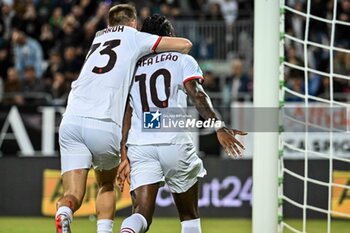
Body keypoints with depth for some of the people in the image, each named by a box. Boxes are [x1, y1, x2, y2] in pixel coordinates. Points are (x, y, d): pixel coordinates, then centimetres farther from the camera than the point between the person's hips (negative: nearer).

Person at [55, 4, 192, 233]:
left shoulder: (99, 37, 27)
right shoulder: (134, 37, 11)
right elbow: (185, 45, 11)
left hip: (71, 120, 3)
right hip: (104, 126, -3)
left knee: (73, 194, 2)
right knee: (107, 184, 23)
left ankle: (64, 212, -29)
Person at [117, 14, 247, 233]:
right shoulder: (182, 60, 11)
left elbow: (125, 117, 16)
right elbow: (197, 94, -7)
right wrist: (219, 126, -14)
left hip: (139, 146, 2)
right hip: (174, 141, -2)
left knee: (142, 214, -6)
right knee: (189, 215, 15)